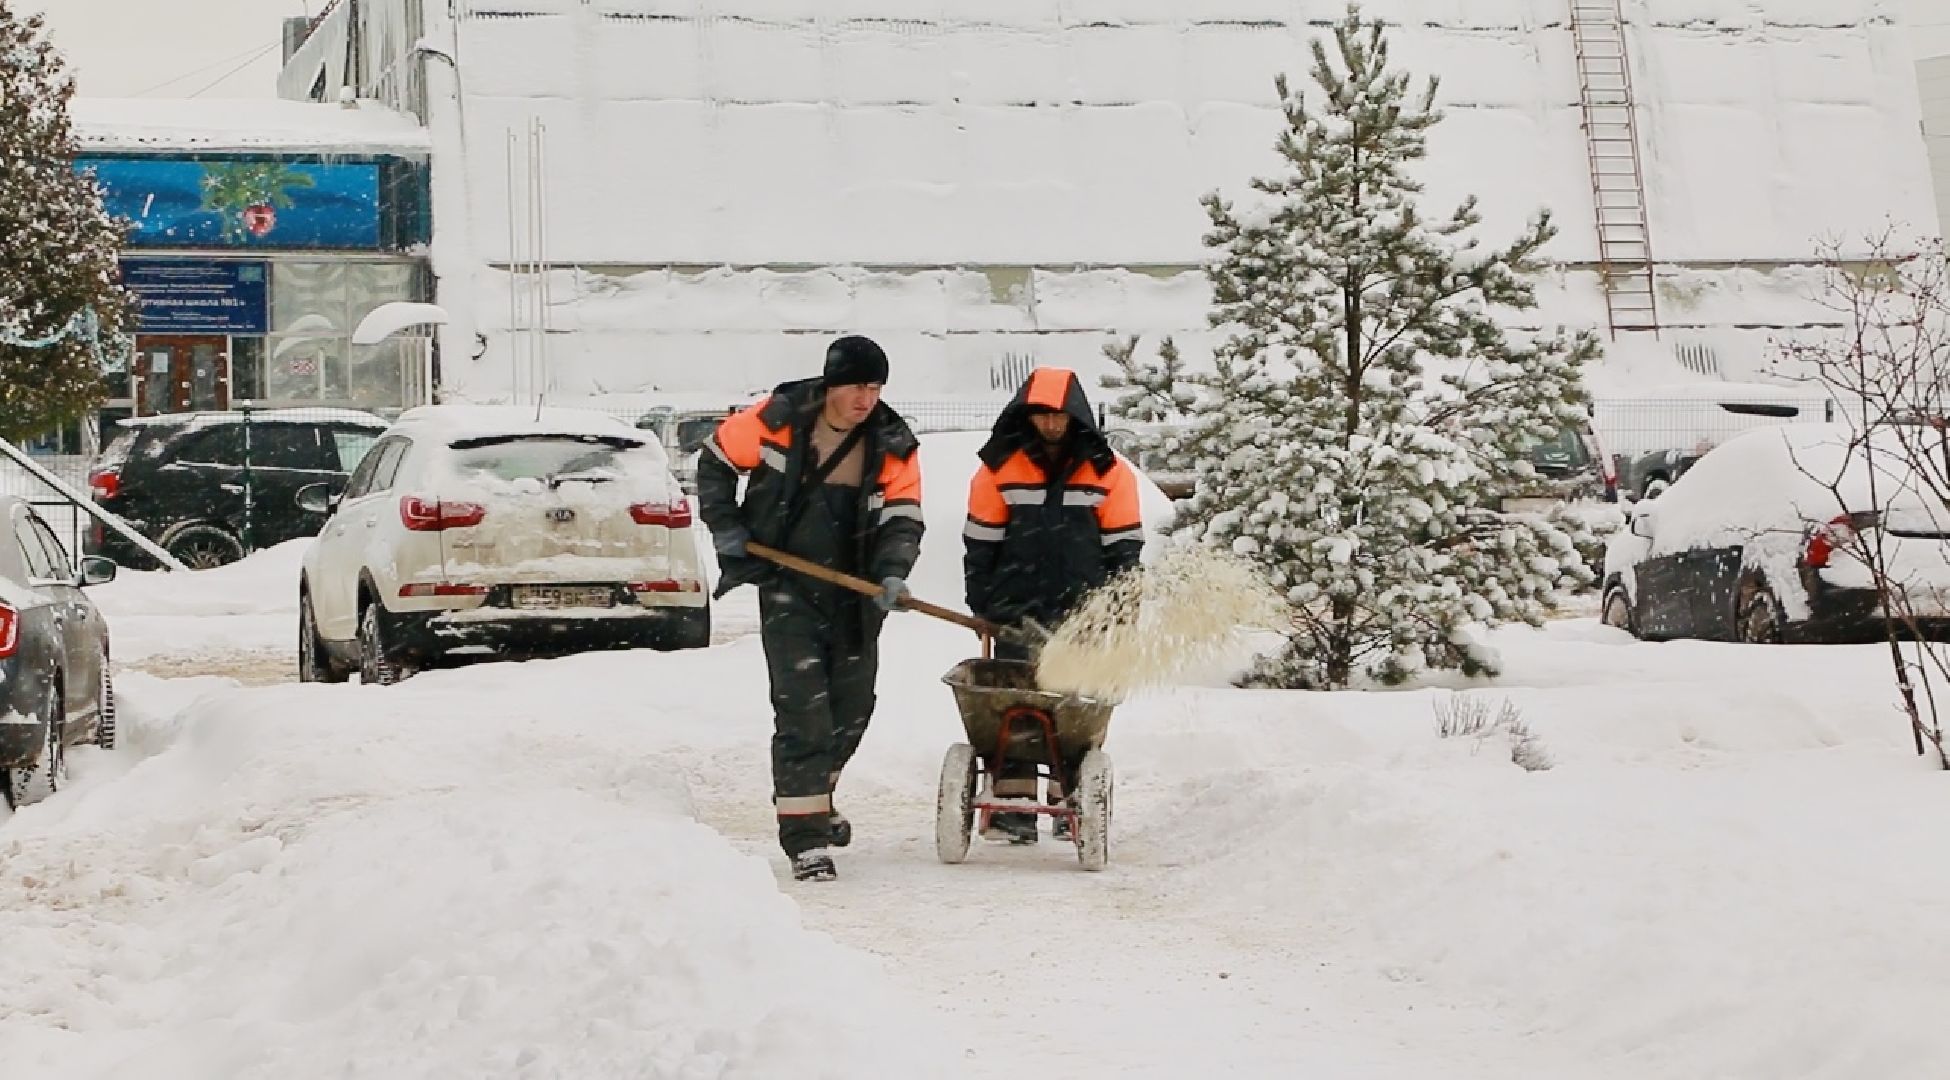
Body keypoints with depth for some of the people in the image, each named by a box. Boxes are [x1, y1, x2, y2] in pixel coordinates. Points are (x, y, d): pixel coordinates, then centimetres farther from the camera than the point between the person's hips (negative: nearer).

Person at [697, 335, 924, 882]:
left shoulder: (894, 445, -4)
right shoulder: (778, 420, -10)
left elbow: (903, 518, -9)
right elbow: (716, 460, 4)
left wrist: (893, 572, -27)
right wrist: (725, 525, -4)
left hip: (854, 595, 4)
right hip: (786, 587, -4)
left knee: (852, 706, 15)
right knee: (802, 705, -13)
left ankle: (808, 796, 40)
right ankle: (804, 833, -11)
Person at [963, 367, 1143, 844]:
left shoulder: (1108, 472, 0)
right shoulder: (1000, 467, 1)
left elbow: (1124, 545, 4)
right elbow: (980, 542, 6)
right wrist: (985, 606, 3)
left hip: (1083, 613, 0)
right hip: (1016, 612, 0)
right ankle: (1013, 803, -2)